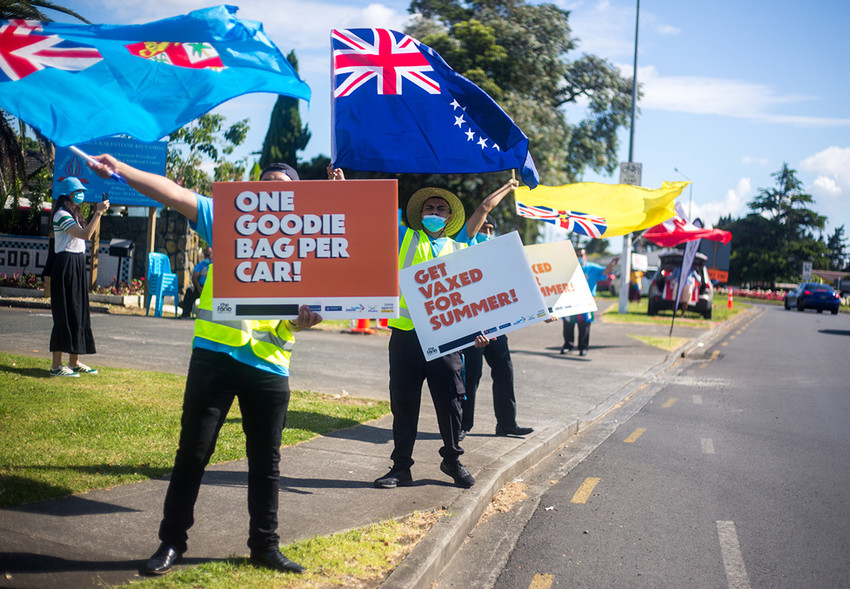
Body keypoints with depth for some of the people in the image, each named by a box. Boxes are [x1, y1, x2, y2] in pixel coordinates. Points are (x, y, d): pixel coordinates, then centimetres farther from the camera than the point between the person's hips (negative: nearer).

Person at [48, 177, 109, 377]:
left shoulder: (74, 215, 19)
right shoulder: (62, 215, -12)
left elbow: (91, 231, 22)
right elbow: (85, 234, -23)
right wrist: (98, 212, -21)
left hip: (77, 267, 10)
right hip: (65, 265, -10)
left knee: (79, 313, 11)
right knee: (65, 315, -9)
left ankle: (74, 362, 19)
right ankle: (56, 366, -5)